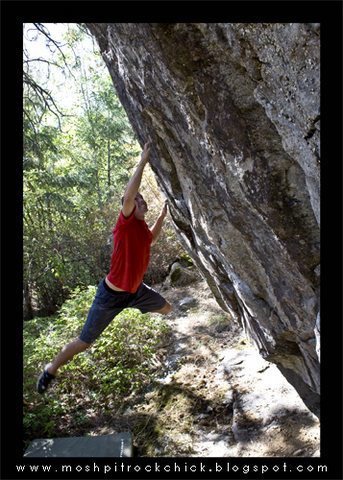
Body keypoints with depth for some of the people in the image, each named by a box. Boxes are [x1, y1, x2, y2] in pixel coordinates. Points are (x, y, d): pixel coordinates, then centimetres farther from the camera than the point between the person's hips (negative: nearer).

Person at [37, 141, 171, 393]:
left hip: (136, 289, 7)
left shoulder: (142, 226, 1)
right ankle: (51, 369, 27)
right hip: (112, 295, -7)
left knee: (167, 308, 26)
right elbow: (128, 195, -41)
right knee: (84, 342, 4)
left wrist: (163, 216, 19)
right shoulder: (125, 223, -21)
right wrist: (143, 162, -37)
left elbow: (151, 240, 25)